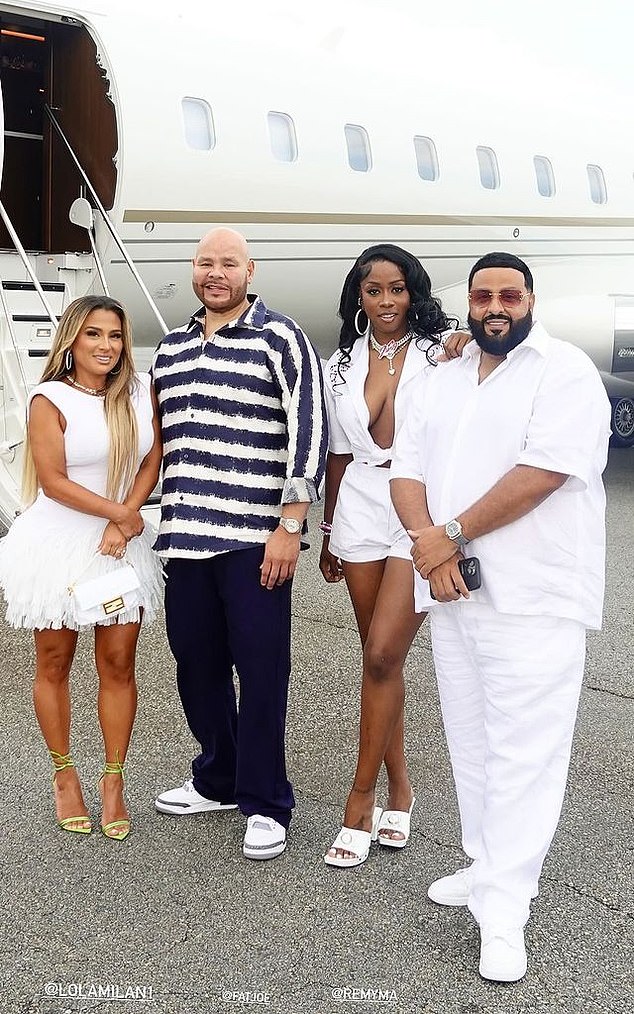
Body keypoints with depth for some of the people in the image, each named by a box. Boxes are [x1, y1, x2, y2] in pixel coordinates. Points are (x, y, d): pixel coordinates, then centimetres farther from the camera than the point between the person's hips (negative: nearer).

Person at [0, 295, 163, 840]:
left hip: (122, 545, 3)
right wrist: (120, 512, -10)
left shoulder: (141, 390, 2)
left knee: (119, 664, 4)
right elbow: (54, 481, -12)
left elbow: (152, 462, 1)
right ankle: (65, 777, 24)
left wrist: (122, 524, -10)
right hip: (59, 544, -2)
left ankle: (113, 781, 16)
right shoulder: (50, 399, -8)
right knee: (55, 666, 7)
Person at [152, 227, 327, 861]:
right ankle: (217, 780, 31)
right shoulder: (171, 348, 16)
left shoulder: (280, 339, -3)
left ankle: (264, 803, 14)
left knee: (260, 672, 0)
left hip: (255, 540, -6)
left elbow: (308, 432, -8)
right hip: (184, 538, 6)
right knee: (196, 665, 13)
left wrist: (289, 527, -13)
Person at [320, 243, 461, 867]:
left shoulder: (442, 355, -3)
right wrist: (328, 532, 18)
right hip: (362, 514, 4)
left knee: (382, 655, -10)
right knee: (380, 658, 9)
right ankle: (399, 790, 23)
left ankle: (361, 803, 3)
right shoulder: (341, 366, 10)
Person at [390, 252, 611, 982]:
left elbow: (543, 471, -18)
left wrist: (452, 534, -14)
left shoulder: (565, 371, -5)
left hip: (533, 599, -7)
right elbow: (406, 468, 9)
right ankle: (490, 867, 29)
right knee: (472, 744, 14)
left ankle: (503, 910, 1)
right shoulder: (445, 379, 16)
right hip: (453, 593, 7)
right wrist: (428, 544, -10)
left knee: (522, 754, -5)